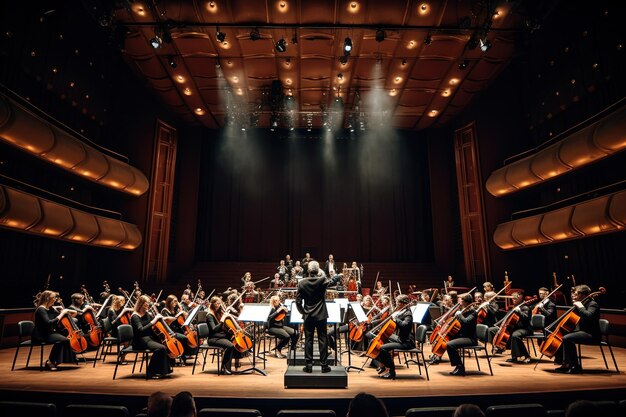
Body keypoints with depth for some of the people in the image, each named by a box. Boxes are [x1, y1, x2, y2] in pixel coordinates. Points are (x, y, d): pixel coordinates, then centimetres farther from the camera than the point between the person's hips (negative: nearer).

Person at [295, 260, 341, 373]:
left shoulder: (302, 283, -8)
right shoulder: (322, 280, -11)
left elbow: (298, 301, -5)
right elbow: (333, 281, 9)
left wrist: (302, 312, 9)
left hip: (308, 316, 1)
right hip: (321, 315, -1)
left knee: (308, 340, 8)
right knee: (323, 340, 7)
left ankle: (309, 365, 11)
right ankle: (324, 365, 11)